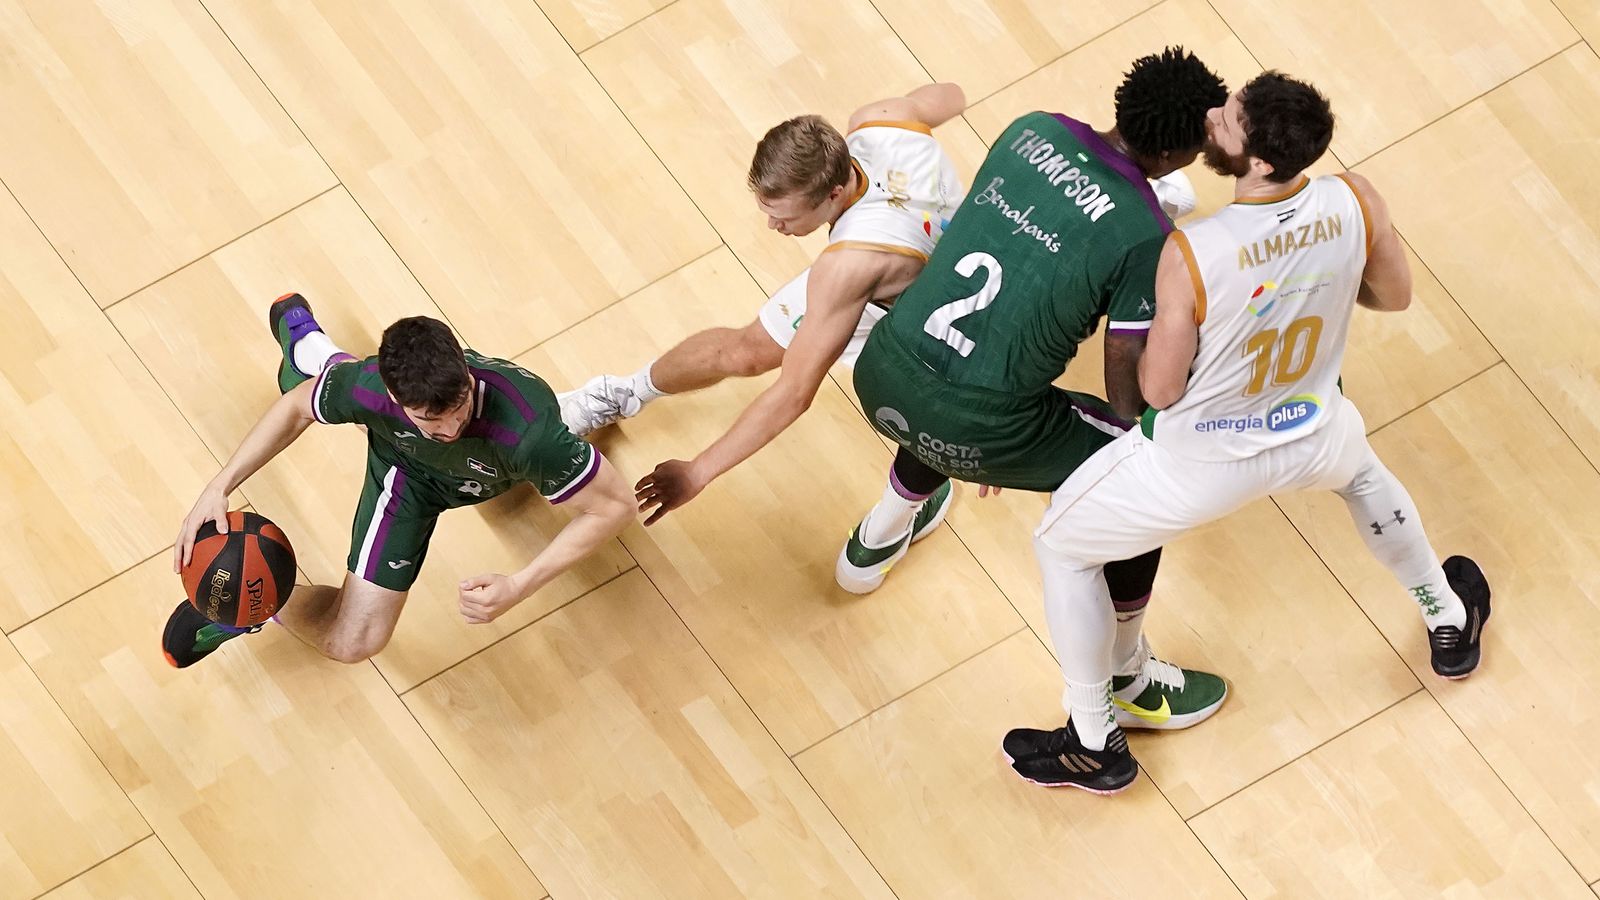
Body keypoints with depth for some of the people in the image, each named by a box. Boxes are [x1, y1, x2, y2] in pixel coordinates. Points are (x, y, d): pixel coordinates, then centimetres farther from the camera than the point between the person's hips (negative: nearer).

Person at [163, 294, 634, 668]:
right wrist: (220, 485, -29)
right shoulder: (373, 386, -43)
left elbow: (617, 505, -39)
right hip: (410, 469, -1)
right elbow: (297, 407, -19)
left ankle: (305, 339, 62)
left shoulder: (528, 434, -52)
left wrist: (517, 588, -45)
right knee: (351, 641, -12)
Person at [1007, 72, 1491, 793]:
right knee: (1362, 472, 42)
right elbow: (1395, 295, -2)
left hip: (1201, 463, -4)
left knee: (1061, 545, 23)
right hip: (1311, 436, 4)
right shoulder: (1355, 204, -23)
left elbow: (1159, 389, -22)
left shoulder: (1191, 256, -36)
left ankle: (1096, 746, 35)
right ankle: (1451, 623, 59)